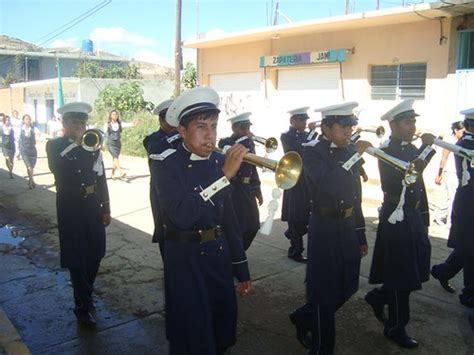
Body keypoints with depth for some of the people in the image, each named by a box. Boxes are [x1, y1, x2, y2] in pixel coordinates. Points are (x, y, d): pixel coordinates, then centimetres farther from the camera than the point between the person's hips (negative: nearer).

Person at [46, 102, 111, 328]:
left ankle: (85, 295, 36)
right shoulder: (54, 146, -3)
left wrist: (106, 208, 6)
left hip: (93, 206, 4)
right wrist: (76, 142, -19)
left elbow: (101, 179, 8)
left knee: (94, 254, 13)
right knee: (77, 258, 1)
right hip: (71, 208, -4)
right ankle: (83, 307, 14)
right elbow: (60, 171, -23)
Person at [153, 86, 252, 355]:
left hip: (219, 254, 5)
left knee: (224, 325, 20)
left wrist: (242, 269, 12)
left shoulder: (220, 161, 1)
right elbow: (181, 216, -31)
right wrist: (224, 176, -33)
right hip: (186, 258, -5)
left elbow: (229, 217, 8)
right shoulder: (168, 164, -15)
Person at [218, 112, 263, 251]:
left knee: (253, 226, 12)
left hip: (248, 189, 7)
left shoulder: (250, 142, 12)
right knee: (237, 228, -4)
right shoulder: (225, 143, -8)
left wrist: (257, 190, 16)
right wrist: (244, 139, -23)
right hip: (233, 189, -7)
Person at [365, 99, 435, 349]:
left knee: (414, 269, 15)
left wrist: (424, 219, 16)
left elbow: (419, 185, 14)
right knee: (401, 274, 2)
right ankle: (396, 328, 20)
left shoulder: (412, 149, 10)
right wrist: (427, 147, -23)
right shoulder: (387, 152, -15)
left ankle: (378, 297, 37)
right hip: (396, 219, -8)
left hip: (414, 217, 8)